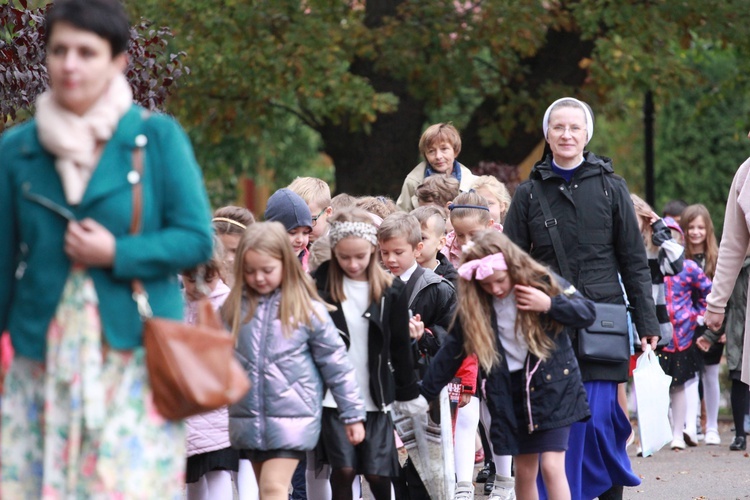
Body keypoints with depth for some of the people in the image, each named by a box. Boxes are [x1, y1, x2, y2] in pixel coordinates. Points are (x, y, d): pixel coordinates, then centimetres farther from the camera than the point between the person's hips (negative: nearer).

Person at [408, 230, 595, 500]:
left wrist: (549, 304, -22)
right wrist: (423, 394, 5)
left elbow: (587, 313, -6)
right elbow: (452, 351, 5)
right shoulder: (473, 306, -2)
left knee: (551, 466, -12)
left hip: (552, 386, -3)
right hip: (510, 393, 3)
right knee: (524, 471, 9)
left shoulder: (543, 283, -10)